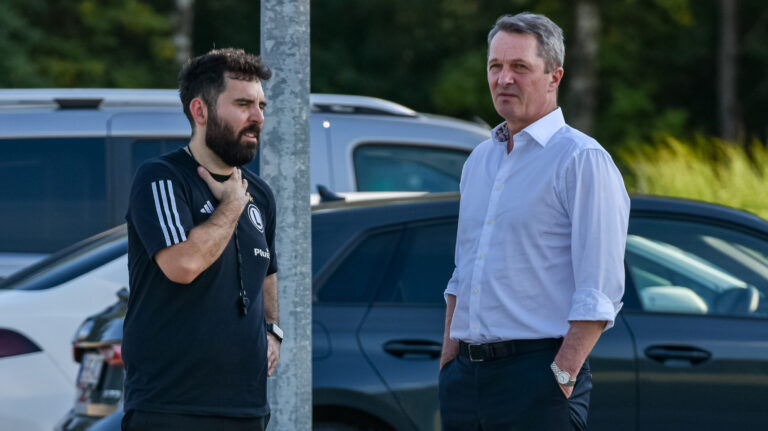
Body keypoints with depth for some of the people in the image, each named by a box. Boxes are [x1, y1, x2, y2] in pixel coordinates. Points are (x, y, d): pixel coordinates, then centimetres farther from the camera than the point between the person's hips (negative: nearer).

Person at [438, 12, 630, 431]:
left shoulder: (582, 160, -6)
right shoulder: (479, 161, 18)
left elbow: (599, 293, -12)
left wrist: (563, 376, -18)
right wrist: (447, 364, 14)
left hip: (536, 376, -7)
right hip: (466, 377, 7)